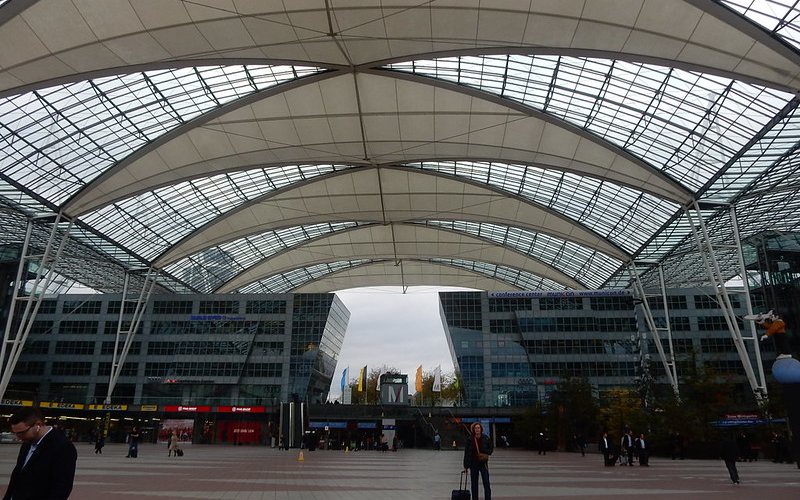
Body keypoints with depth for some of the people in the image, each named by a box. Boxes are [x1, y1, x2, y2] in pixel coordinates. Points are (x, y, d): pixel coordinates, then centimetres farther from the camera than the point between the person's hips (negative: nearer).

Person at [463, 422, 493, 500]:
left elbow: (491, 448, 10)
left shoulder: (486, 438, -3)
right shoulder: (469, 440, -5)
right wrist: (466, 466, -1)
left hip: (483, 463, 0)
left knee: (486, 483, -5)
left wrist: (486, 454, -9)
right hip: (473, 464, 0)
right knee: (474, 484, 9)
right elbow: (466, 453, -2)